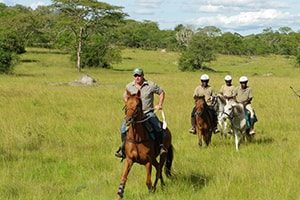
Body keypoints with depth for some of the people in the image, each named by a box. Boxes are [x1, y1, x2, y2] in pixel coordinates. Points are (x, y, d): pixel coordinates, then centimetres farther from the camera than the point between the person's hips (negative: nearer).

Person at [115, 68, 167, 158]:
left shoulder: (151, 85, -3)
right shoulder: (129, 86, 5)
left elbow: (161, 92, 10)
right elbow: (125, 97, 24)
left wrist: (159, 105, 3)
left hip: (148, 113, -2)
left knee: (158, 127, -24)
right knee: (123, 127, -16)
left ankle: (161, 146, -7)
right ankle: (123, 148, -1)